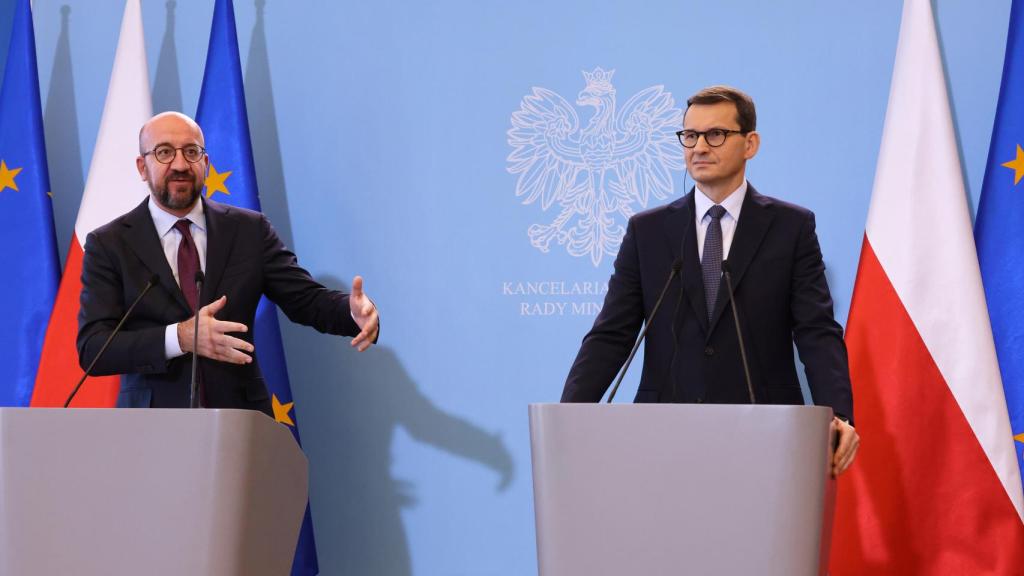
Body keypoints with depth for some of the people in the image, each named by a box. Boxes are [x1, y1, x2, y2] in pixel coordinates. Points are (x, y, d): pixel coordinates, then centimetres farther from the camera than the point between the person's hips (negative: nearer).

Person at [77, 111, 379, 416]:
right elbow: (92, 348, -9)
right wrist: (179, 338, -23)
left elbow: (307, 299, 3)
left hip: (240, 421, 3)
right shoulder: (108, 244, 0)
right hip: (153, 425, -3)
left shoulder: (249, 230, 6)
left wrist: (356, 310, -19)